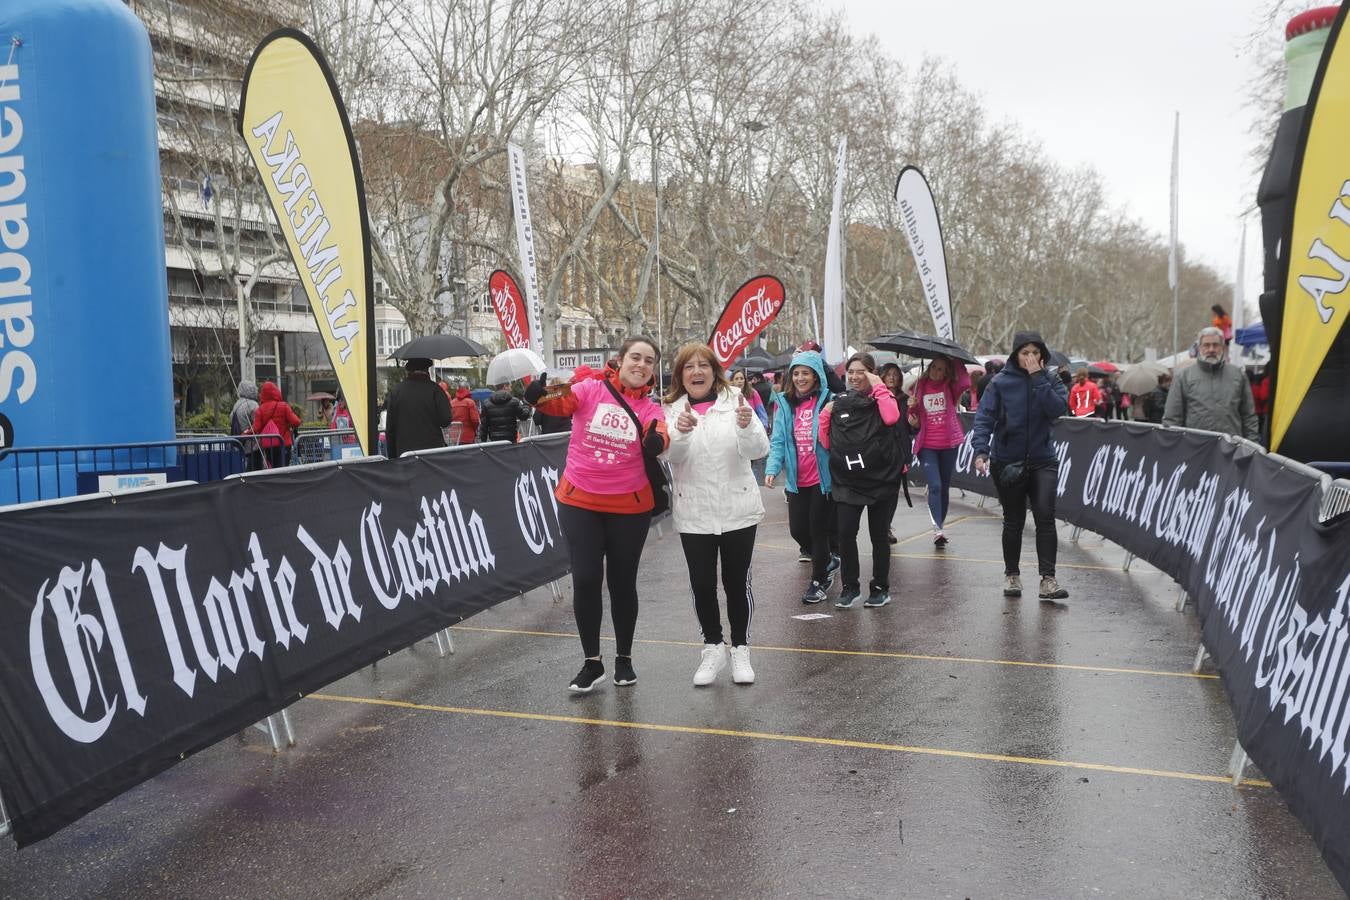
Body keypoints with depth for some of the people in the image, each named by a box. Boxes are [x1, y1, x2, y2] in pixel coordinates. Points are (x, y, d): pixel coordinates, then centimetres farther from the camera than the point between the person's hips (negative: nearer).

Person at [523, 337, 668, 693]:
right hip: (579, 502, -1)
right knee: (585, 580, 0)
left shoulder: (651, 408, 0)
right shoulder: (591, 389, -4)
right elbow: (558, 402, -22)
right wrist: (538, 394, -44)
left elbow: (658, 438, -21)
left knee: (623, 582, 11)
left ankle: (624, 659, 30)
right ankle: (592, 663, 16)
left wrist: (656, 440, -44)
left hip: (629, 507, 1)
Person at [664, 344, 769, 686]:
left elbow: (759, 450, -12)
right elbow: (672, 456, -14)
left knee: (737, 581, 7)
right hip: (694, 514, 1)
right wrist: (680, 433, -35)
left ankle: (741, 649, 23)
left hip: (738, 510, -1)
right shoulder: (672, 410, 1)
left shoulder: (735, 401, -2)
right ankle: (713, 648, 24)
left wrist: (747, 426, -34)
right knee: (702, 583, 6)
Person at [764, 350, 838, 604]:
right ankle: (828, 561, 37)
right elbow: (778, 441, -1)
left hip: (822, 478, -4)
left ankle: (819, 580, 24)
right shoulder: (785, 404, 4)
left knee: (818, 530, 5)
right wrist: (772, 469, -13)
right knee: (798, 530, 9)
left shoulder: (829, 401, -7)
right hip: (797, 480, 4)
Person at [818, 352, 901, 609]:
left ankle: (880, 588, 21)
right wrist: (824, 417, -4)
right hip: (847, 480, 2)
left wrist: (879, 387, -14)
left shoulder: (882, 398, 2)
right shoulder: (838, 403, 9)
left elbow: (891, 418, -22)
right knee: (845, 534, -5)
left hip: (881, 479, -2)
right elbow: (827, 443, 9)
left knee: (879, 535, 8)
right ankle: (849, 586, 11)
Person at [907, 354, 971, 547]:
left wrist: (956, 361, -15)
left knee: (945, 487, 11)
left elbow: (965, 383, -20)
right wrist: (912, 419, -5)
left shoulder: (950, 387, 2)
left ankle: (940, 526, 24)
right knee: (935, 486, -15)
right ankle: (937, 529, -20)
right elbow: (914, 411, 16)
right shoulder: (920, 386, 4)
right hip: (927, 445, -1)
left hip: (948, 444, 1)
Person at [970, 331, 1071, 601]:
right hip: (1008, 462, 0)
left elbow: (1059, 408, -15)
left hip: (1043, 461, 0)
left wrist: (1038, 378, -16)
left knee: (1045, 517, -13)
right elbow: (984, 417, -8)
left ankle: (1048, 579, -11)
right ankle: (1012, 576, 25)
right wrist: (981, 450, -20)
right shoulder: (1001, 382, -2)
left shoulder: (1050, 380, 3)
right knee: (1013, 522, 10)